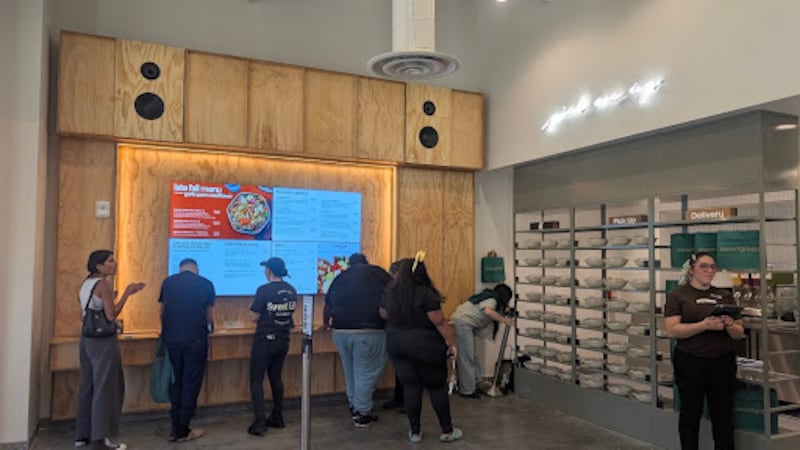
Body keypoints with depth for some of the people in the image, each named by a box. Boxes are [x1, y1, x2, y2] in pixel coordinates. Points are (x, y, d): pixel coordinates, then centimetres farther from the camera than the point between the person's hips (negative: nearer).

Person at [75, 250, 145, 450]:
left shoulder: (86, 284, 12)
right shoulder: (104, 284, -15)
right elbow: (111, 316, -18)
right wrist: (127, 293, -16)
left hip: (87, 339, 9)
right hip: (103, 341, -9)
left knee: (88, 386, 15)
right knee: (105, 387, -2)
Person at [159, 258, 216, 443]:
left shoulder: (167, 282, 8)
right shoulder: (206, 284, 2)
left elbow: (162, 312, 17)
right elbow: (209, 317, 8)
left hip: (172, 340, 3)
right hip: (195, 340, -3)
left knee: (176, 383, 16)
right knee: (190, 385, 7)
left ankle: (175, 429, 19)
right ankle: (182, 431, 12)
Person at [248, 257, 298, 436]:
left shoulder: (264, 290, -17)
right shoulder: (292, 290, 2)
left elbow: (254, 317, -14)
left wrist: (254, 308, 6)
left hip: (265, 340, -6)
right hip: (283, 340, 6)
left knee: (257, 380, 2)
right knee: (276, 377, 18)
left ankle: (260, 422, -4)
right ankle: (277, 418, 24)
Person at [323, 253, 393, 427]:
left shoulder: (340, 277, 17)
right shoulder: (377, 273, 7)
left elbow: (328, 305, 26)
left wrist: (326, 322, 43)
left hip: (341, 331, 4)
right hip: (369, 332, -4)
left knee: (350, 372, 19)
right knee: (366, 373, 6)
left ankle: (354, 407, 29)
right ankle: (362, 414, 12)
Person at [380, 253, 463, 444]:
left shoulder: (391, 292, 1)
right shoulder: (426, 294, -15)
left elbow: (383, 314, 17)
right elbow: (440, 322, -17)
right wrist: (452, 343, -9)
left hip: (397, 344, 4)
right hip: (424, 345, -4)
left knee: (410, 386, 11)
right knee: (437, 386, 8)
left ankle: (415, 432, 17)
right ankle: (447, 431, 17)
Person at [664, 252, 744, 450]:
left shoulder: (725, 296, 11)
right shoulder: (677, 295, -2)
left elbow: (739, 333, 10)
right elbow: (672, 330, -12)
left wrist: (730, 326, -13)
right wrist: (705, 325, -22)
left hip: (723, 363, 3)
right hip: (690, 363, -3)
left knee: (724, 416, 8)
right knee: (690, 414, 8)